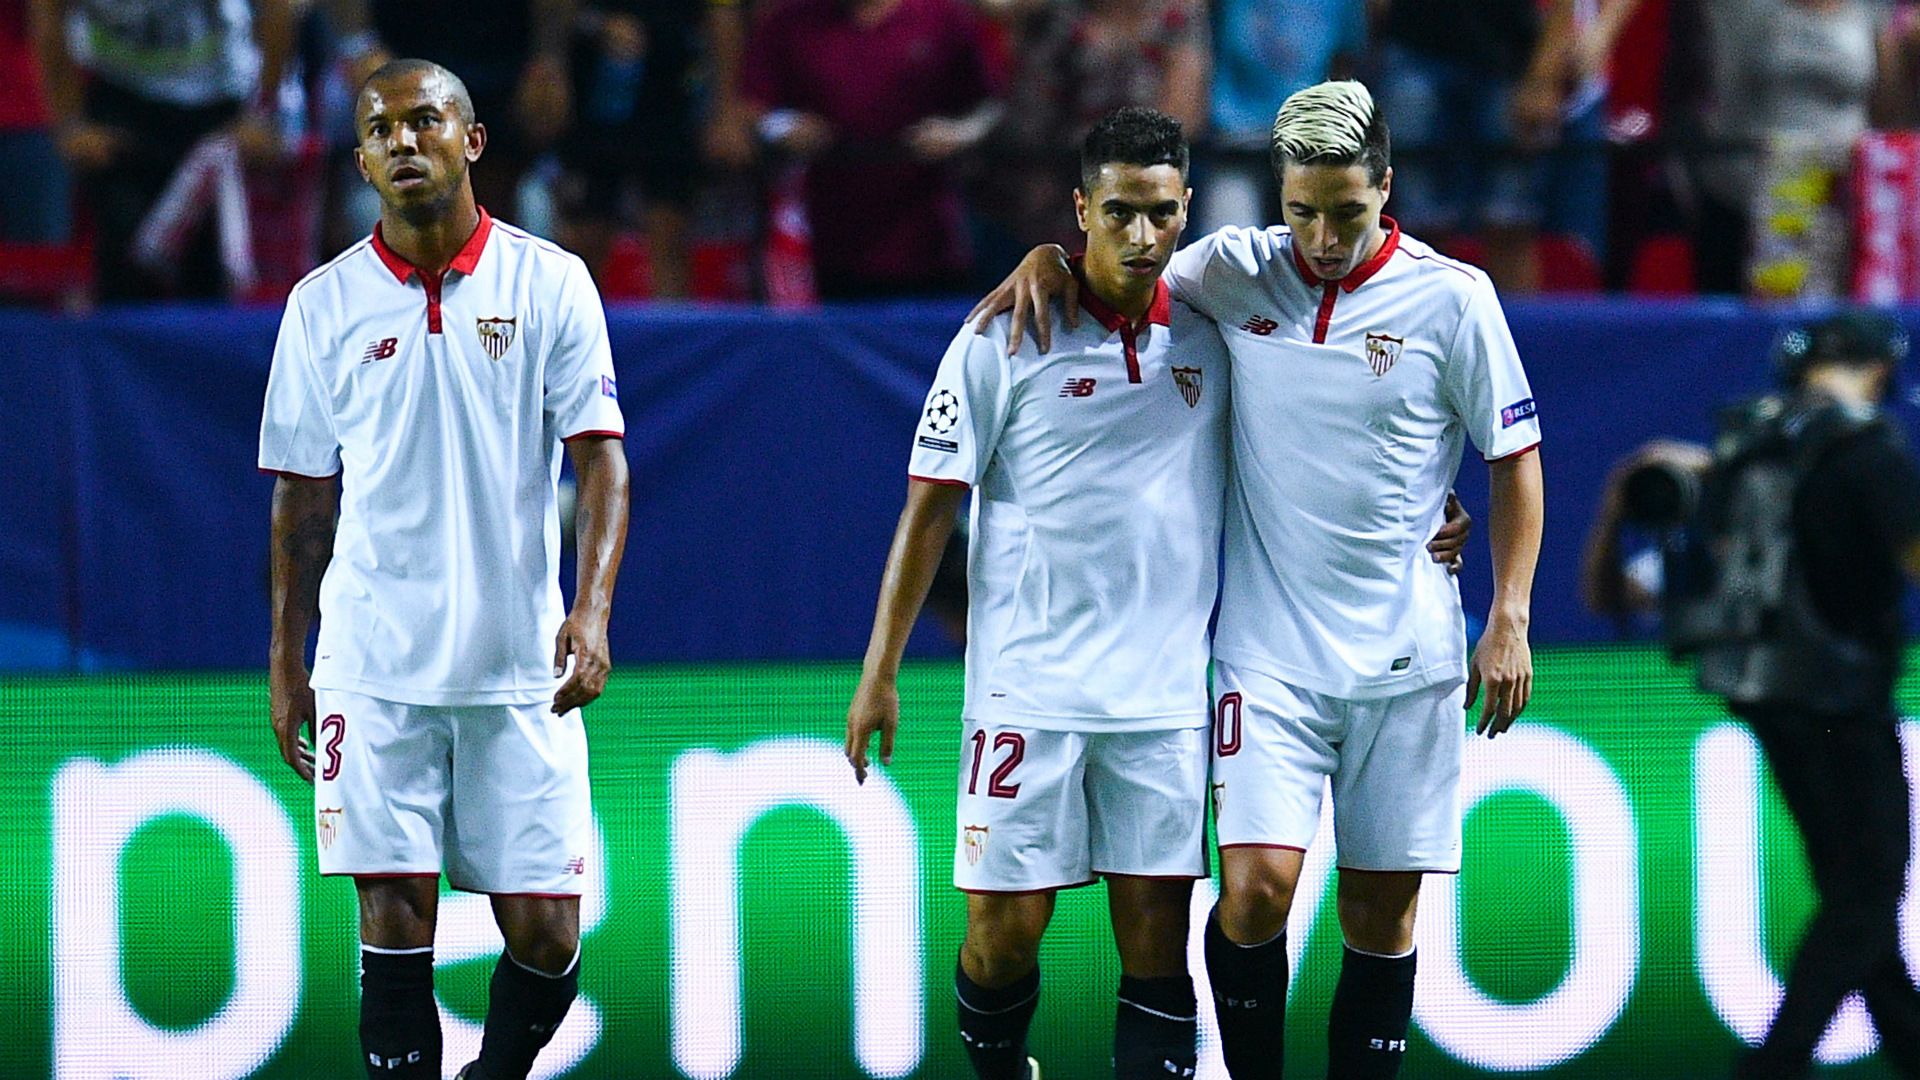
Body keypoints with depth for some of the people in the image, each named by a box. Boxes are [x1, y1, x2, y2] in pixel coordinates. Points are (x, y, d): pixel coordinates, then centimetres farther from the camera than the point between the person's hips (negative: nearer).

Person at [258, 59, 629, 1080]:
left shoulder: (550, 283, 1)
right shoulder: (325, 303, 5)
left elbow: (600, 457, -3)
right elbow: (303, 496, 12)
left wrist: (592, 609, -18)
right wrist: (286, 663, 11)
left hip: (520, 667, 0)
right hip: (373, 668, 1)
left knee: (544, 931, -1)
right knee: (395, 924, -6)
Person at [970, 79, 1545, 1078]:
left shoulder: (1451, 298, -3)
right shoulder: (1232, 271, 0)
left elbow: (1514, 459, 4)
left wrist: (1509, 619, -1)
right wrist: (1048, 258, -3)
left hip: (1405, 652, 0)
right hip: (1267, 649, 0)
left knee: (1382, 913, 3)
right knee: (1257, 886, -13)